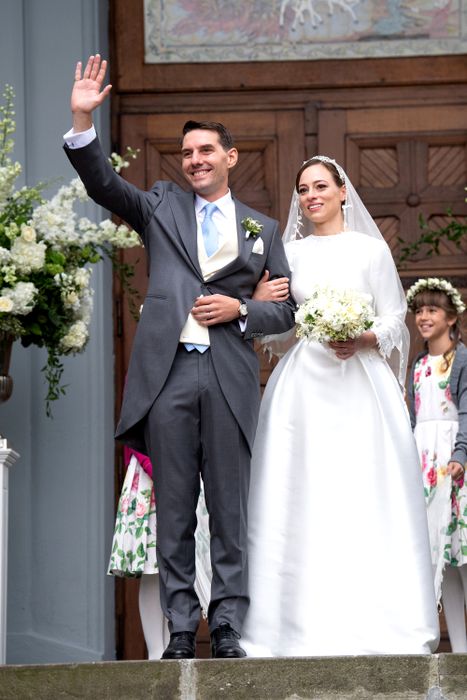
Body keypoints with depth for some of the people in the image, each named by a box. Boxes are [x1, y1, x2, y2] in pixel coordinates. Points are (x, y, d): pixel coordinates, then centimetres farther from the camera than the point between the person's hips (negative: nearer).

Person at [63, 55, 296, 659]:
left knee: (229, 512, 1)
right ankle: (180, 629, 5)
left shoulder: (262, 228, 16)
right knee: (174, 513, 1)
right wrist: (82, 120, -14)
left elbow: (286, 311, 16)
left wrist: (240, 309, -4)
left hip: (229, 379, 0)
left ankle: (227, 627, 5)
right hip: (167, 375, 0)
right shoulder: (160, 207, 14)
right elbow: (102, 183, 0)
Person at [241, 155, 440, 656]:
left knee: (364, 499, -6)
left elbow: (394, 321, 5)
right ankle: (307, 626, -4)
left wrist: (364, 339, -13)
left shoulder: (370, 249, 7)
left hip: (358, 387, -2)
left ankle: (372, 623, -3)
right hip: (302, 386, 2)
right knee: (302, 500, -5)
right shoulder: (288, 253, 13)